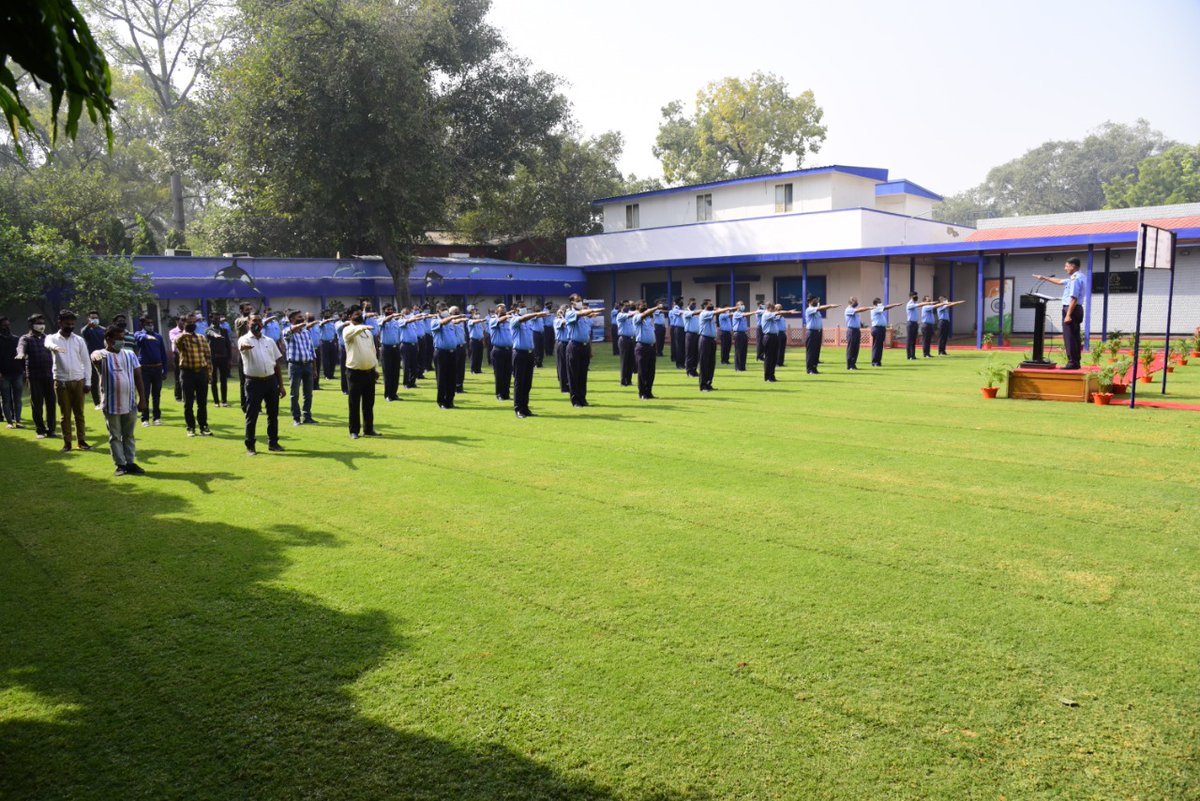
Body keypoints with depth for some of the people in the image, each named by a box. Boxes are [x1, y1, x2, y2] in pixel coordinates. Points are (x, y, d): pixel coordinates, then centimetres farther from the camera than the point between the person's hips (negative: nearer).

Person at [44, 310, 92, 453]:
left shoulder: (79, 340, 6)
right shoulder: (53, 338, 0)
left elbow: (86, 361, 8)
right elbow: (48, 343, -26)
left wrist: (88, 382, 2)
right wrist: (54, 347, -51)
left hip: (78, 381, 1)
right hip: (61, 381, -1)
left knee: (79, 413, 7)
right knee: (65, 414, 4)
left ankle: (81, 441, 14)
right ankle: (67, 442, 11)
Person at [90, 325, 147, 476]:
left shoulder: (130, 355, 7)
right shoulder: (102, 355, -5)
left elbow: (138, 377, 8)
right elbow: (95, 357, -32)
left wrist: (142, 399, 4)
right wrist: (96, 357, -58)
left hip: (130, 403, 4)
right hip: (111, 404, -3)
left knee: (129, 435, 11)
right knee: (115, 436, 5)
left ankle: (131, 463, 17)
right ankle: (120, 465, 12)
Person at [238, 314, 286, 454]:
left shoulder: (269, 341, 11)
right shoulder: (245, 339, -2)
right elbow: (241, 346, -29)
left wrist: (281, 385, 9)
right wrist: (244, 347, -55)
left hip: (271, 380, 4)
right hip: (254, 382, -4)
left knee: (273, 414, 11)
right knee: (252, 415, 1)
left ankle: (273, 442, 23)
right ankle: (250, 445, 10)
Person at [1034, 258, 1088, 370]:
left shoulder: (1075, 278, -16)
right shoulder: (1079, 277, 17)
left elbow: (1073, 298, -23)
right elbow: (1060, 281, 30)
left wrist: (1068, 315, -25)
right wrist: (1044, 278, 34)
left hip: (1071, 309, -10)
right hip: (1077, 309, 10)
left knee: (1069, 337, -9)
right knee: (1075, 337, 11)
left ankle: (1072, 362, -10)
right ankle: (1076, 362, 14)